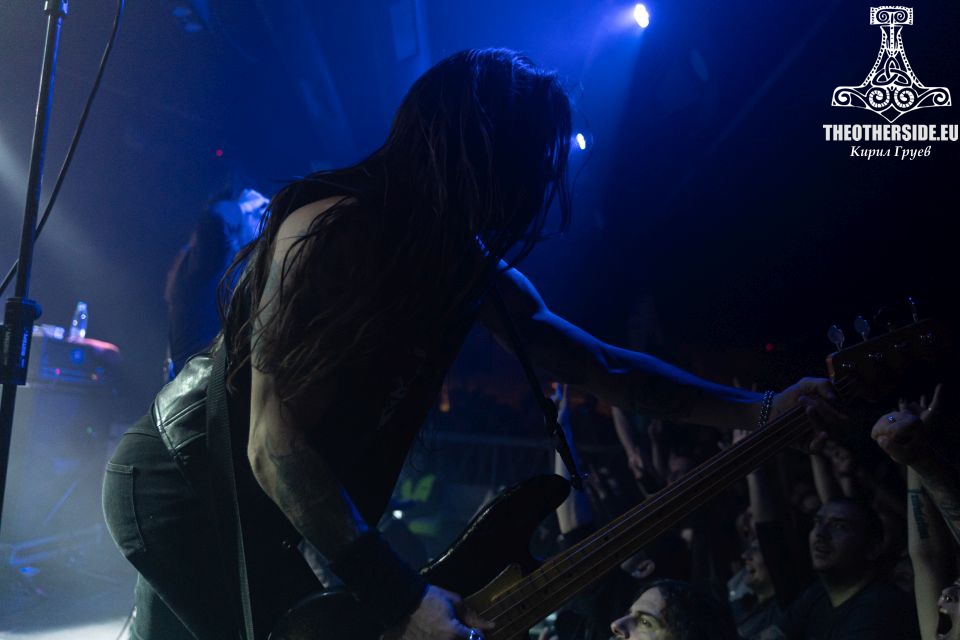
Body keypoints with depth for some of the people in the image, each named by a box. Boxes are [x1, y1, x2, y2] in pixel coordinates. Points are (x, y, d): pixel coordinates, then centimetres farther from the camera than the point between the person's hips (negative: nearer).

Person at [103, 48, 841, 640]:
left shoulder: (470, 263, -4)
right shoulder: (333, 227, -26)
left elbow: (601, 365, 3)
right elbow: (275, 446, -28)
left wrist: (760, 410, 1)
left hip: (263, 506, 8)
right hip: (185, 482, -7)